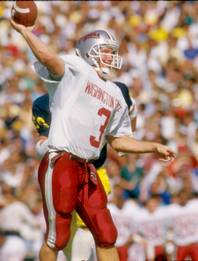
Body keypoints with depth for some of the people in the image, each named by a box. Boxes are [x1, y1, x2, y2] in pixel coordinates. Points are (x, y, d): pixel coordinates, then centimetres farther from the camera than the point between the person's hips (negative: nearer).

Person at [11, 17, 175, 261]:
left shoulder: (115, 96, 19)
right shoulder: (75, 69, -5)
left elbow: (117, 140, 27)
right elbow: (48, 57, -27)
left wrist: (154, 147, 23)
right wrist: (22, 29, -20)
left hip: (86, 170, 8)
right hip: (60, 165, -8)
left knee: (106, 236, 9)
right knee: (57, 238, -2)